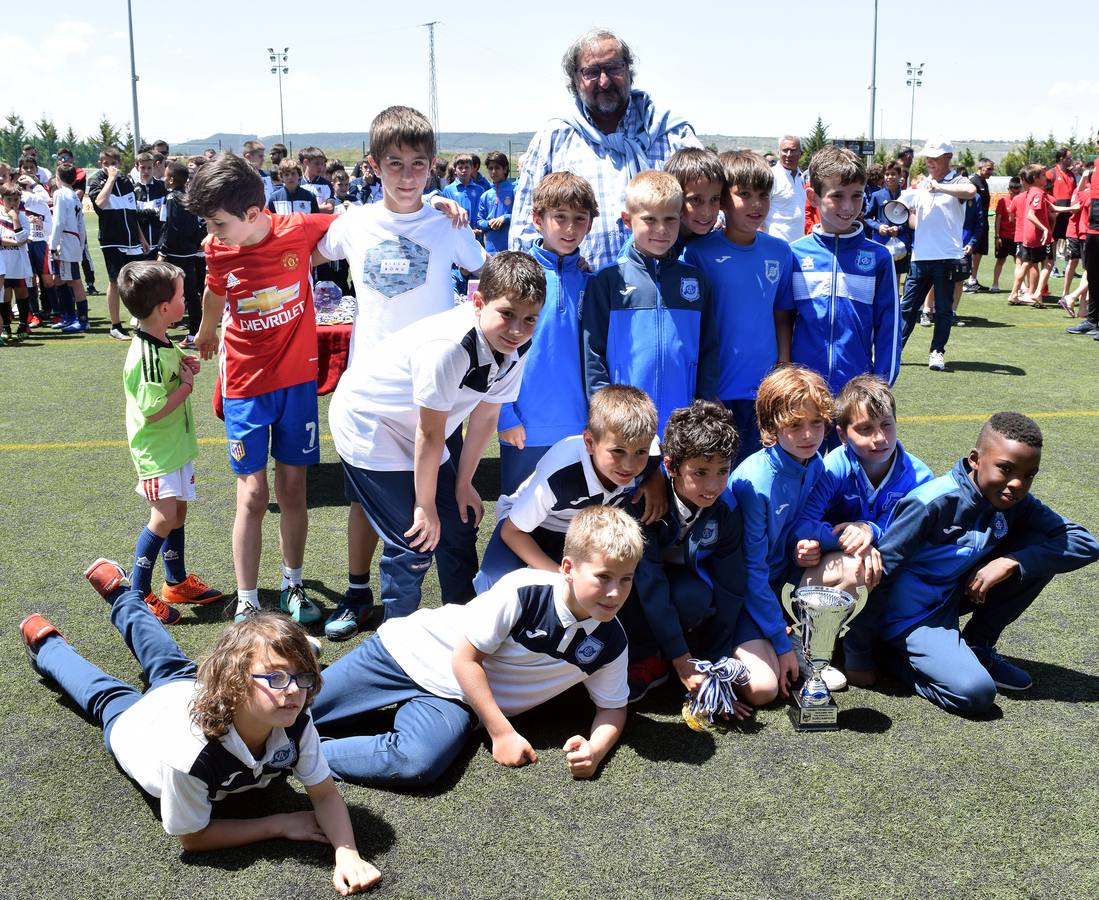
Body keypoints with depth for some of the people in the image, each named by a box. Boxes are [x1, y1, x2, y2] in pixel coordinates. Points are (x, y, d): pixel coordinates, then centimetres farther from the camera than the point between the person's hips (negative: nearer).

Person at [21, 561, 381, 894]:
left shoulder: (297, 724, -42)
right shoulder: (189, 755, -52)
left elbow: (326, 795, -31)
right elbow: (192, 837, -35)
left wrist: (348, 854, -50)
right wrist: (279, 825, -36)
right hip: (135, 724, -3)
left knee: (172, 669, 34)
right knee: (105, 696, 30)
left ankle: (122, 596, 56)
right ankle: (47, 647, 57)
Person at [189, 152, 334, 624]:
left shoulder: (299, 230, -14)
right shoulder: (217, 250, -9)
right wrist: (206, 333, 31)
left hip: (298, 380, 0)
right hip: (246, 385, 0)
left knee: (292, 489, 9)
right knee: (252, 495, -1)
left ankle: (293, 585, 25)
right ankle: (247, 603, 8)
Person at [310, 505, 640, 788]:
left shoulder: (611, 643, -10)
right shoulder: (524, 590, -24)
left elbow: (613, 707, 5)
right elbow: (466, 659, -16)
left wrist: (596, 749, -17)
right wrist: (502, 733, -19)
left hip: (454, 700, 2)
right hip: (409, 652, -2)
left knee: (419, 764, -30)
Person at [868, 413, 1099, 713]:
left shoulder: (1016, 503, -6)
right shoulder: (932, 503, -26)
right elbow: (881, 567, -23)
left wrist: (1010, 562, -24)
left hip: (958, 593, 7)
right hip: (914, 615, -7)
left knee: (1039, 552, -9)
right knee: (975, 693, -27)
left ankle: (977, 646, 6)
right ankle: (896, 654, 2)